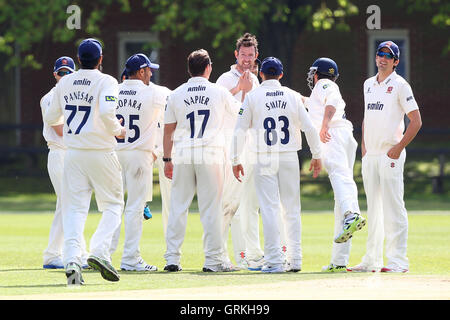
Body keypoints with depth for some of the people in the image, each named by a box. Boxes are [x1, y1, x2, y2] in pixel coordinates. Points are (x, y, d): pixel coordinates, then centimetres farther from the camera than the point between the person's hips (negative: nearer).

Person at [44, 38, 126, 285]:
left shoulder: (64, 83, 7)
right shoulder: (106, 82, -7)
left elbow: (50, 118, 12)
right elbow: (107, 113, -24)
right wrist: (117, 130, -5)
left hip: (73, 153, 4)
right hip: (101, 152, -4)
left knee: (74, 208, 4)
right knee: (113, 204, 9)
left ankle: (72, 259, -14)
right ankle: (99, 252, -12)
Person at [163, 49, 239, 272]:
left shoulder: (176, 94, 5)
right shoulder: (219, 92, 1)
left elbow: (168, 130, 8)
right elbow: (240, 110, 19)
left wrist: (167, 159, 14)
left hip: (182, 155, 2)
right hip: (210, 155, -2)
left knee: (178, 206, 6)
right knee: (211, 208, 1)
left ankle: (172, 258, 2)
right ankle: (213, 260, 0)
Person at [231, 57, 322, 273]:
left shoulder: (252, 97, -1)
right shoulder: (293, 96, 4)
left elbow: (240, 130, -3)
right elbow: (309, 128, 2)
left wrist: (236, 160, 3)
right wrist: (316, 156, 11)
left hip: (264, 159, -2)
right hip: (289, 158, 2)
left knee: (269, 209, -3)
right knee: (291, 208, 9)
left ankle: (274, 261, -8)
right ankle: (295, 260, 10)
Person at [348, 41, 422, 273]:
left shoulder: (400, 85, -5)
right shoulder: (368, 84, 15)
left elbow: (416, 121, -8)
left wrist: (399, 147, -14)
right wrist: (363, 144, 13)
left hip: (390, 154, -7)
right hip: (369, 155, 7)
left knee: (393, 207, -9)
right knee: (373, 208, 10)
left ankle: (398, 260, -9)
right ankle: (372, 260, 14)